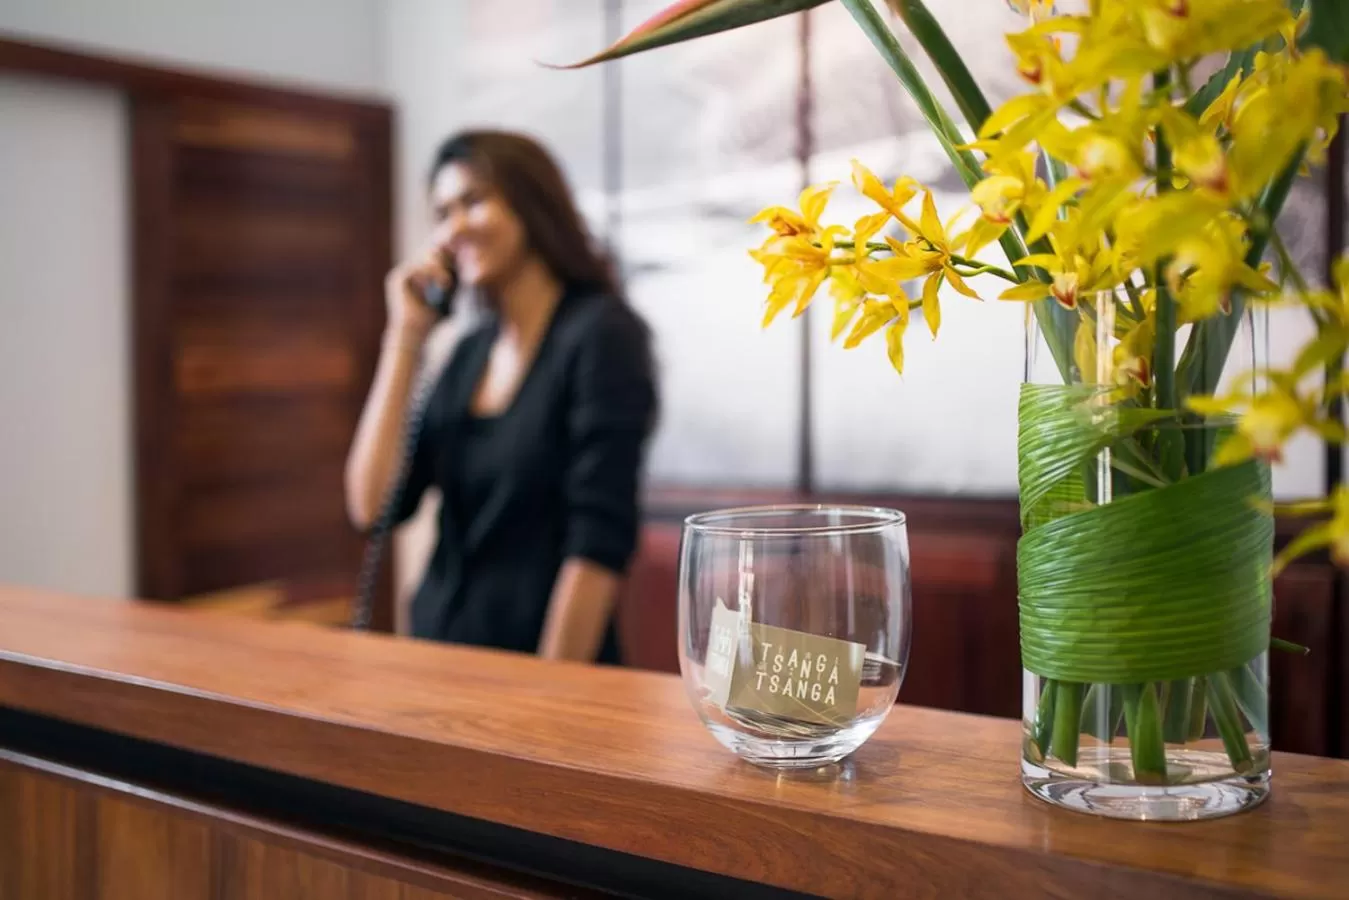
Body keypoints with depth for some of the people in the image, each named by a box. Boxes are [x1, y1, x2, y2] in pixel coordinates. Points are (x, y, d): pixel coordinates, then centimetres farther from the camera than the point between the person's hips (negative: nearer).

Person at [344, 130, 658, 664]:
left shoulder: (600, 333, -13)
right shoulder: (471, 351, 7)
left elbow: (599, 540, -18)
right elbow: (372, 506, -2)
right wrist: (405, 336, -3)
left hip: (532, 659, -6)